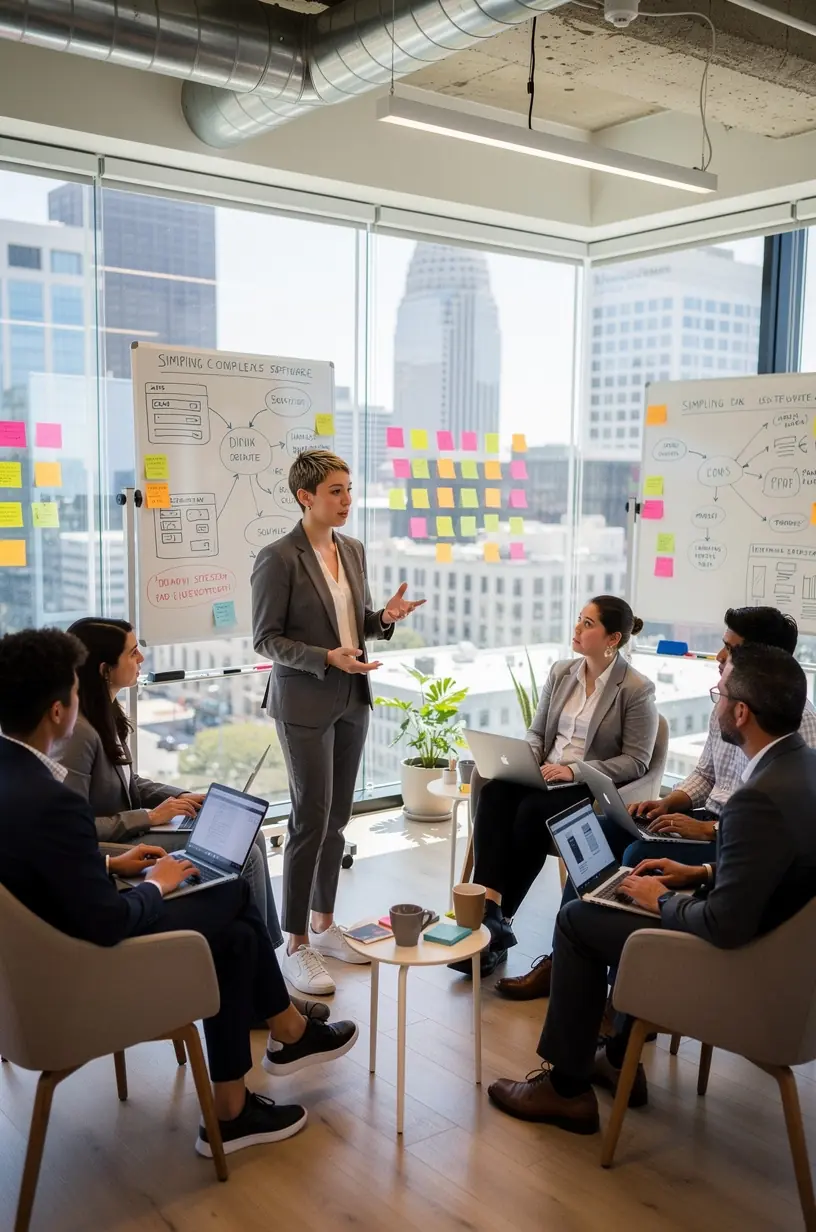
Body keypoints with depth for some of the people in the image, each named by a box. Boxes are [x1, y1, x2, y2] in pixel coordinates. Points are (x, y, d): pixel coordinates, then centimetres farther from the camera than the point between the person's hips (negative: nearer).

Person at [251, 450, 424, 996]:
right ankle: (298, 946, 9)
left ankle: (325, 925, 28)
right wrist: (326, 658, -23)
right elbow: (266, 638, -11)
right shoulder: (279, 558, -13)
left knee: (337, 818, 13)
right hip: (305, 703, -7)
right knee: (312, 820, -3)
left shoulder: (353, 550, 8)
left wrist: (386, 616, -6)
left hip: (352, 699, 7)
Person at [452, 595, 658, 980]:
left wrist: (574, 771, -19)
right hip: (544, 777, 6)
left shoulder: (637, 689, -7)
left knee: (532, 811, -32)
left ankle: (498, 919, -20)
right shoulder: (561, 672, 12)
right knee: (493, 793, -26)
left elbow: (636, 761, -10)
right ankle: (488, 907, -33)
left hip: (596, 789, -5)